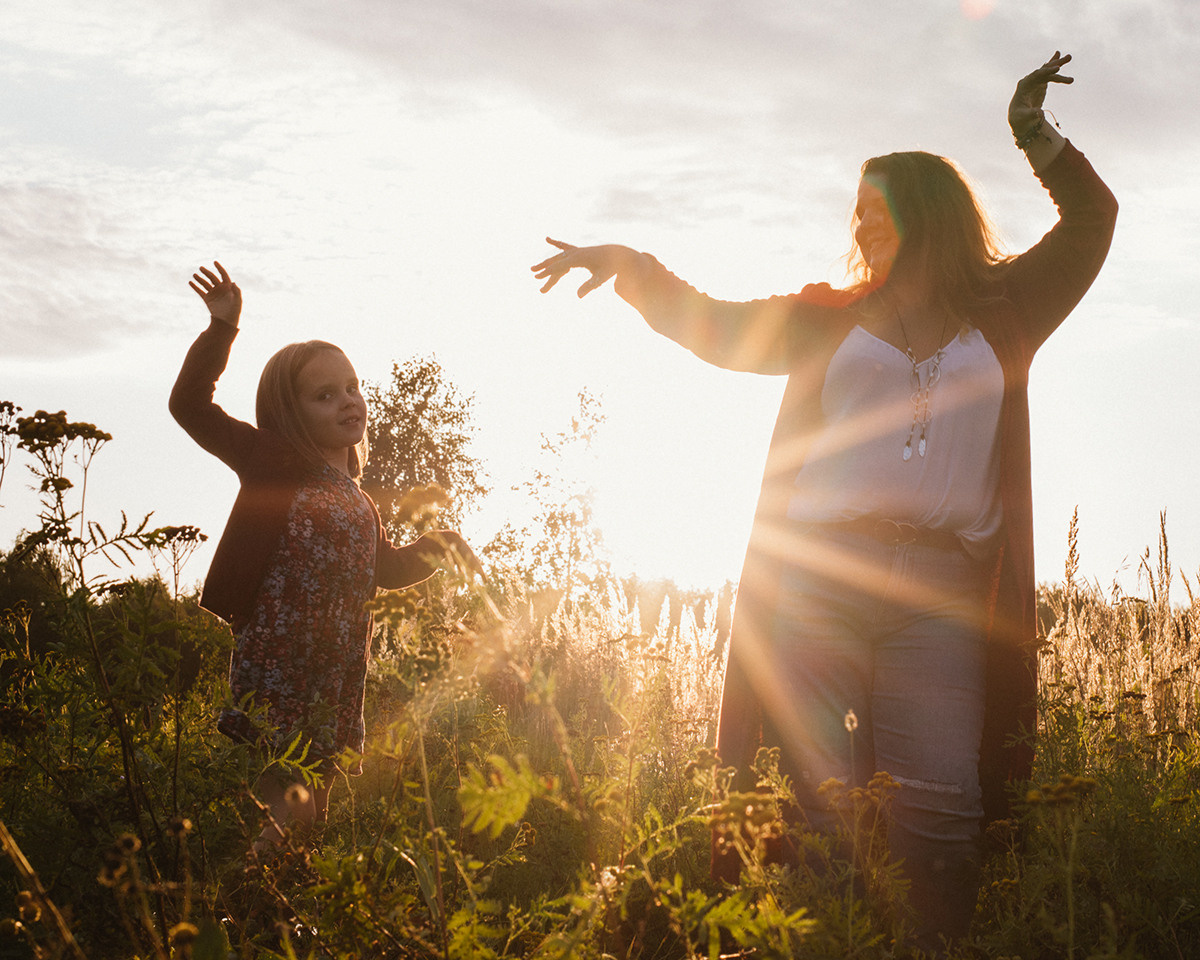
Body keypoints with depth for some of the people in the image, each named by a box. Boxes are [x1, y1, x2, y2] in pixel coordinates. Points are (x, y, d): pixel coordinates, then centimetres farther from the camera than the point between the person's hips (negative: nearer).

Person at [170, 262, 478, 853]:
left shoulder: (357, 501, 16)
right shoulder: (273, 465, -4)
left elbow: (385, 570, 31)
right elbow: (190, 405, -9)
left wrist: (435, 547, 13)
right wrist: (222, 329, -16)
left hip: (337, 674, 7)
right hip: (276, 667, -7)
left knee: (315, 807, 12)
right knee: (287, 811, -10)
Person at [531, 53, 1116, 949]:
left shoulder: (1001, 316, 18)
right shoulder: (829, 319, 21)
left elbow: (1091, 223, 17)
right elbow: (712, 327, 21)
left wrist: (1036, 133, 7)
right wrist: (633, 265, 9)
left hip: (941, 591, 0)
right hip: (820, 579, 0)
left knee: (942, 806, -9)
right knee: (821, 795, -7)